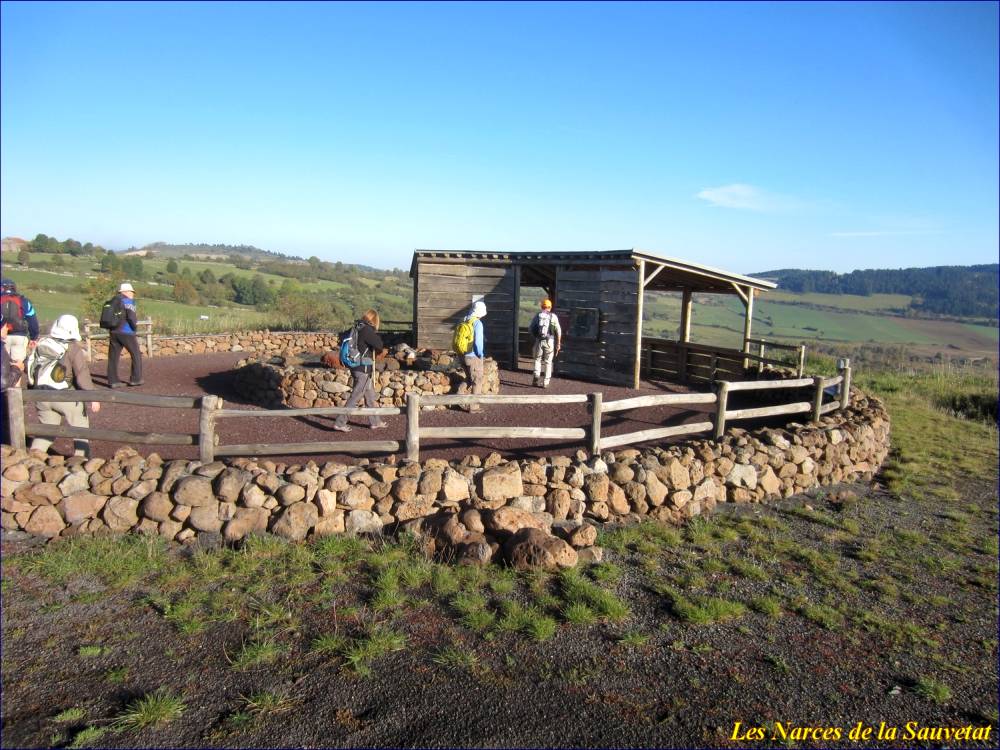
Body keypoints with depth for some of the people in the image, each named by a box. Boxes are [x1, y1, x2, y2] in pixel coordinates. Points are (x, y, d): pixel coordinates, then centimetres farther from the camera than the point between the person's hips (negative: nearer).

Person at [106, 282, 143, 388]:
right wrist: (135, 327, -3)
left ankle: (113, 381, 3)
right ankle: (135, 379, 8)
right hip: (126, 332, -6)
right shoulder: (128, 301, -7)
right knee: (136, 355, 7)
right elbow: (131, 316, -17)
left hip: (114, 332, 6)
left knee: (113, 357, 5)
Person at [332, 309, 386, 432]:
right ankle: (340, 423, 1)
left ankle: (375, 422, 27)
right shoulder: (367, 330, -17)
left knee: (370, 396, 18)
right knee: (355, 397, -3)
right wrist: (376, 334, 1)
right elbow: (380, 346, -20)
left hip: (357, 367, 9)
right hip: (364, 369, -9)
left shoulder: (358, 328, 8)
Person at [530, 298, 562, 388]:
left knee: (537, 359, 17)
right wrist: (558, 343, 3)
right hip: (549, 341, -1)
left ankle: (536, 376, -4)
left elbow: (531, 329, 5)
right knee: (548, 362, 9)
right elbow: (558, 331, -3)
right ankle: (545, 382, 7)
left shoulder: (537, 316, 5)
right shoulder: (553, 316, 0)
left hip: (539, 341, 1)